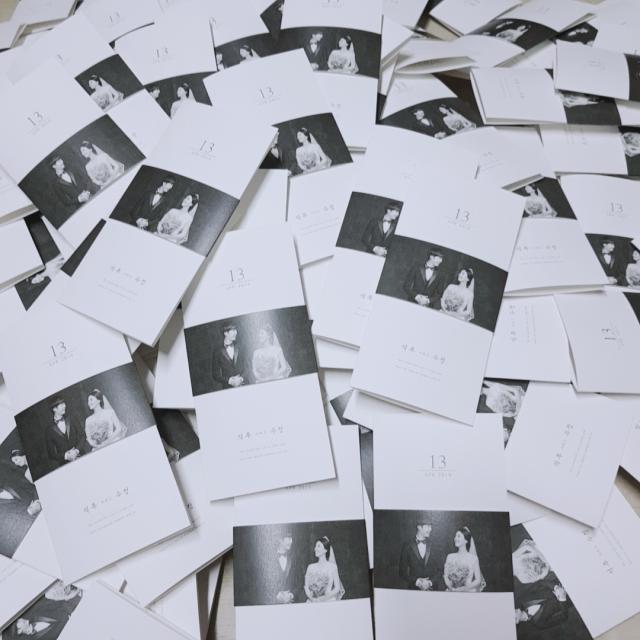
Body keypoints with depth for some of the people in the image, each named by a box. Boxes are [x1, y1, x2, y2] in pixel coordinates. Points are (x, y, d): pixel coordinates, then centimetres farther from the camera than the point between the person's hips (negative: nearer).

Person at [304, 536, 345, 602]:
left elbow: (337, 588, 0)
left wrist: (325, 597, -11)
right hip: (312, 602, 2)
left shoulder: (332, 566, 0)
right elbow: (306, 587, 10)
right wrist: (311, 598, -8)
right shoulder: (310, 567, 9)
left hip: (328, 601, -2)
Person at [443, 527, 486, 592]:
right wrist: (451, 588, -9)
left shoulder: (473, 558, -3)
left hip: (468, 592, -2)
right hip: (452, 593, 2)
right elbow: (446, 576, 7)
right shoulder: (450, 557, 7)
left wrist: (464, 588, -12)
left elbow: (478, 580, -2)